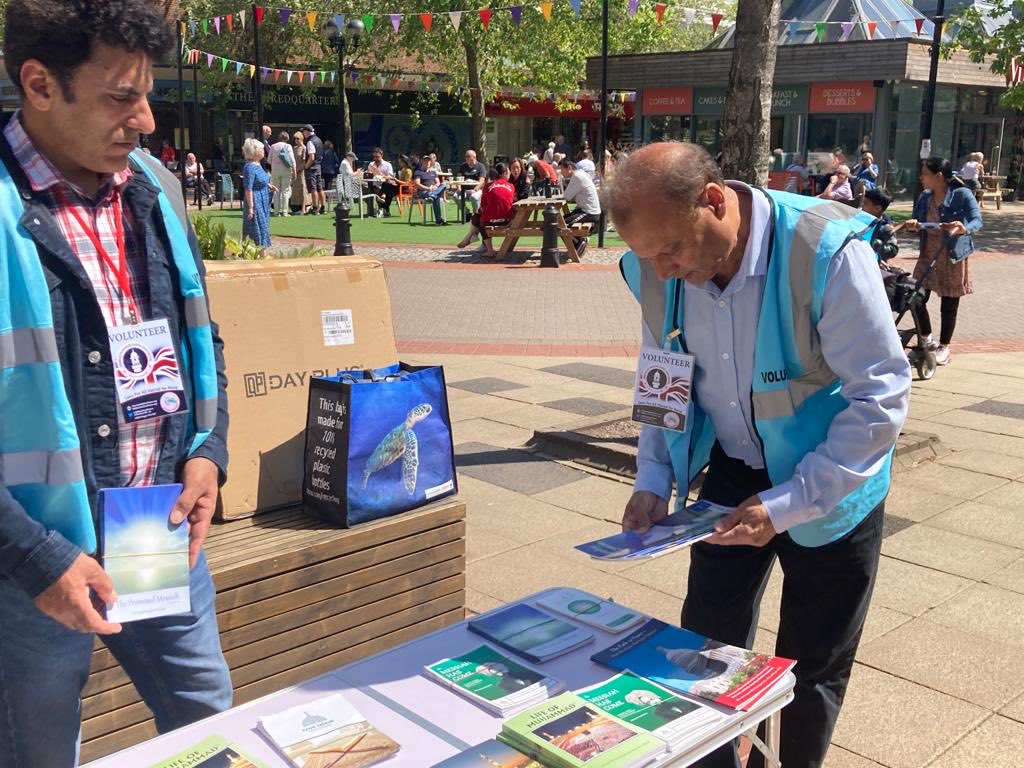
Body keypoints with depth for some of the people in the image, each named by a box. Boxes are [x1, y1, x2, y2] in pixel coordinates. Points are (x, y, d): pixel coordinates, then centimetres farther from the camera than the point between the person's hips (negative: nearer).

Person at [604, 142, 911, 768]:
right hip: (732, 473, 4)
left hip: (830, 488, -3)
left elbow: (882, 396, -25)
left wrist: (785, 505, -27)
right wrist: (653, 480, -8)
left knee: (813, 670, 12)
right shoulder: (656, 270, -13)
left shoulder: (826, 251, -29)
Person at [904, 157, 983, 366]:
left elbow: (977, 220, -23)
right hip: (928, 255, 5)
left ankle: (944, 347, 22)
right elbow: (918, 226, 5)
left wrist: (964, 229, -45)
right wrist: (912, 227, -19)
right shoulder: (925, 197, 1)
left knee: (949, 305, 5)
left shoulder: (962, 194, -15)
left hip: (953, 257, -5)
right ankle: (927, 340, 26)